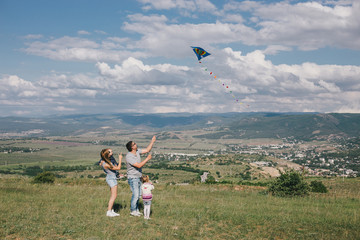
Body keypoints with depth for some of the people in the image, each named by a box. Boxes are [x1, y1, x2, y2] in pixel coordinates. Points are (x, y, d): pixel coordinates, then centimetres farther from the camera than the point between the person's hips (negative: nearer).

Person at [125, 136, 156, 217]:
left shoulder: (137, 151, 0)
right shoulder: (129, 157, -24)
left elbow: (147, 150, 10)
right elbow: (139, 165, -29)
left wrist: (152, 141, 3)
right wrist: (147, 159, -25)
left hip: (138, 177, 9)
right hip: (132, 178, -9)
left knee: (138, 195, 13)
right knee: (135, 194, -8)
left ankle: (136, 210, 23)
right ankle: (132, 211, 5)